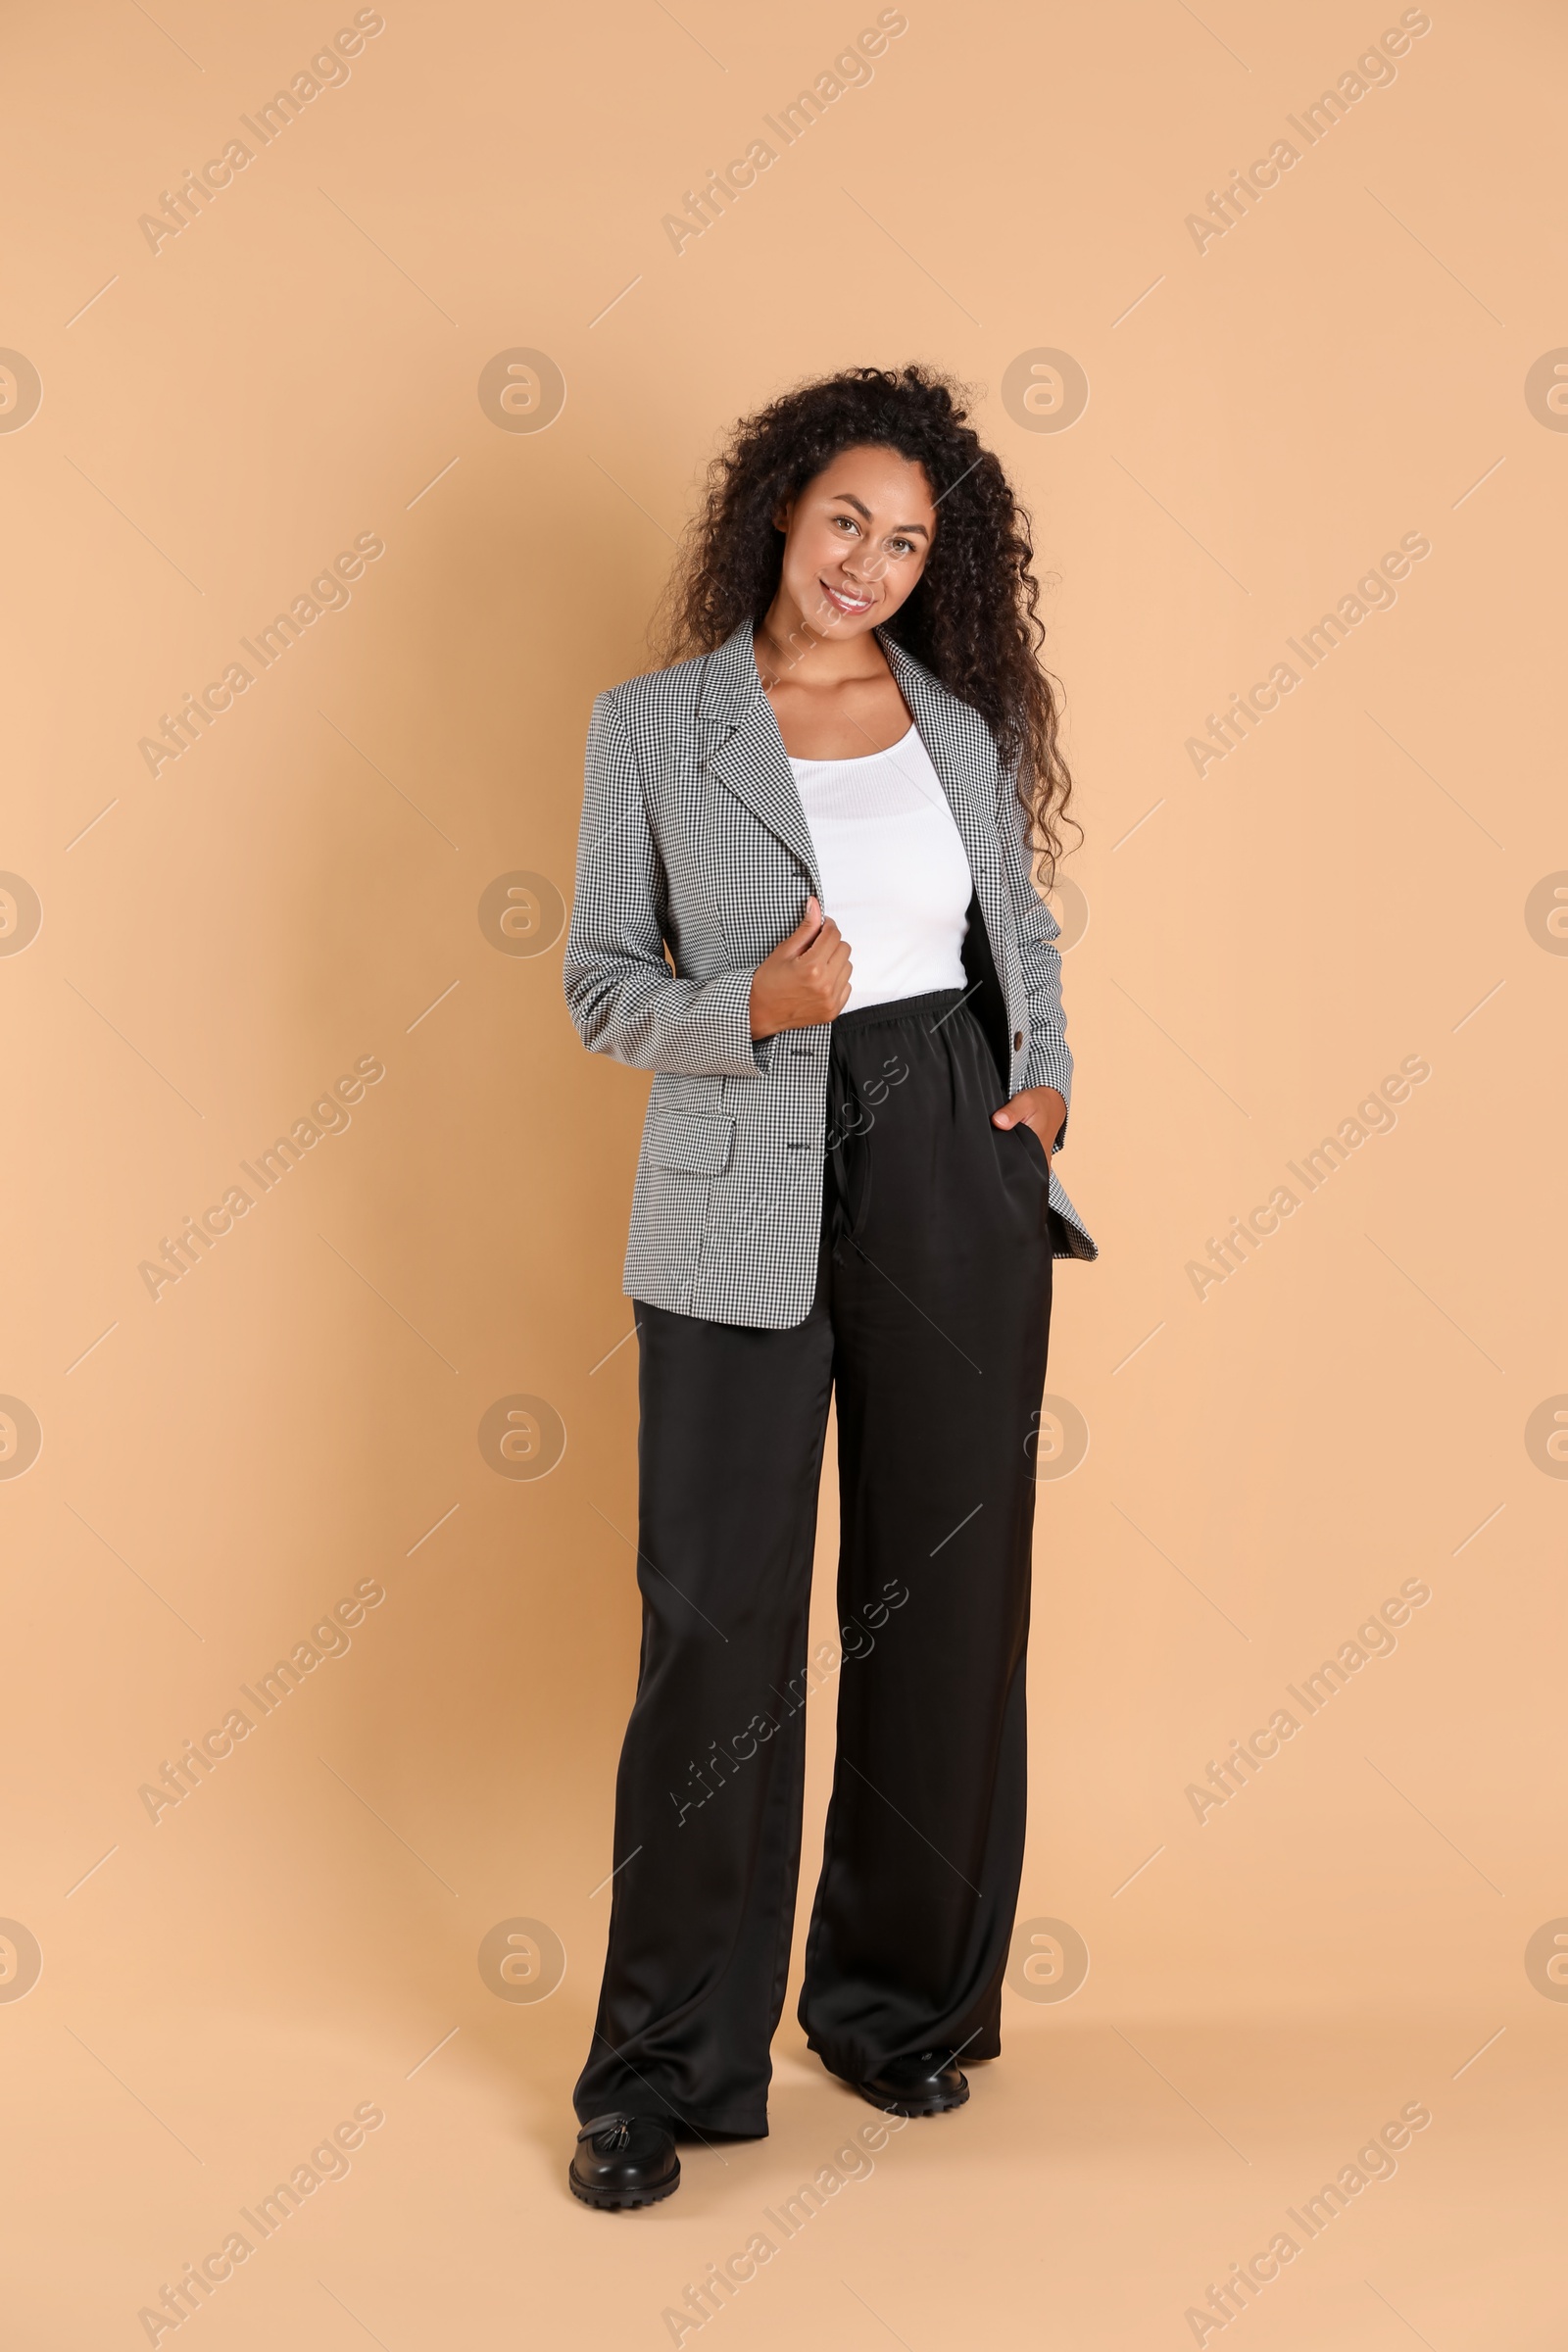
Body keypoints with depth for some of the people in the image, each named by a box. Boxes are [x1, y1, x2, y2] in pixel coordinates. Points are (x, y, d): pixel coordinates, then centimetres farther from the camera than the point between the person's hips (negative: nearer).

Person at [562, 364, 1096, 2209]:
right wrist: (753, 1007, -18)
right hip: (743, 1199, -3)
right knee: (717, 1617, -4)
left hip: (957, 1177, 3)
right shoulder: (652, 725, 1)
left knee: (945, 1594, 8)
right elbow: (599, 983, 0)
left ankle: (902, 2000, 26)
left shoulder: (963, 718, 8)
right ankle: (667, 2068, 9)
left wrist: (1046, 1079, 4)